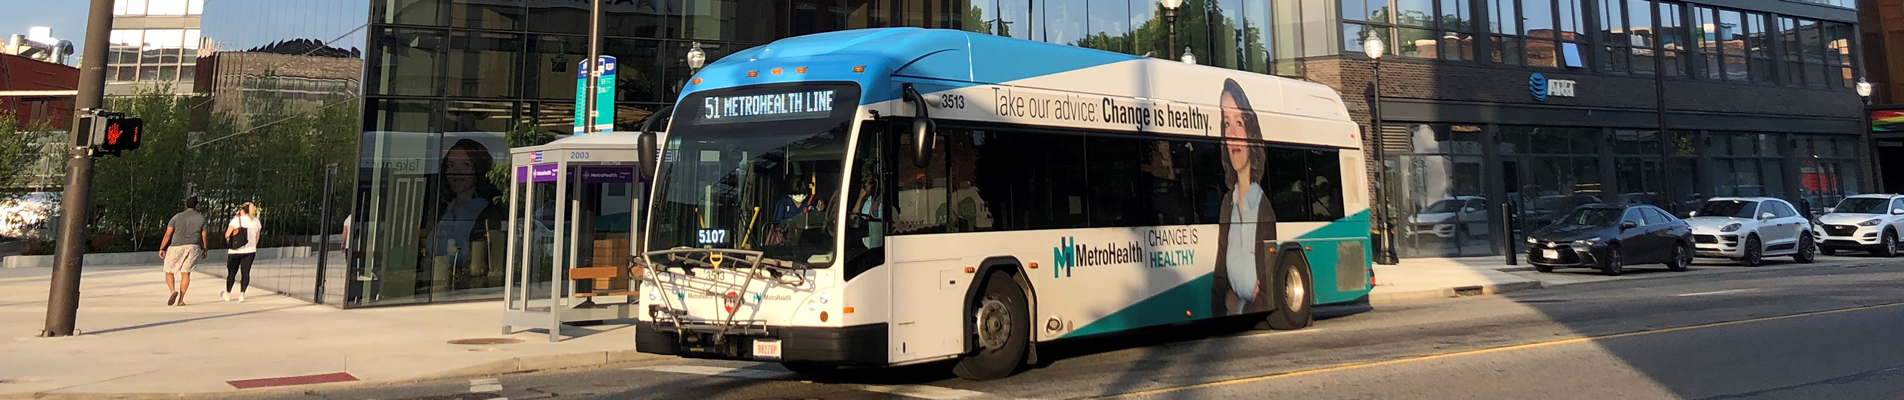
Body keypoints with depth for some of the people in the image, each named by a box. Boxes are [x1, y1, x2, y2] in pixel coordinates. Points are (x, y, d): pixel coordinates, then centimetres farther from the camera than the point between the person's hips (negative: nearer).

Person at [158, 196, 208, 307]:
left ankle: (173, 291, -13)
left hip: (176, 247, -1)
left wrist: (161, 249, 5)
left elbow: (168, 234, -1)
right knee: (186, 273, 6)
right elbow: (203, 236, 6)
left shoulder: (177, 217, 2)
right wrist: (204, 250, 16)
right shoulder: (201, 218, 5)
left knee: (169, 272, 12)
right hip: (193, 247, 1)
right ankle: (180, 300, 4)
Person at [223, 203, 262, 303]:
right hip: (250, 251, 2)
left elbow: (227, 235, -7)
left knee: (231, 272, 10)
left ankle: (227, 294, 22)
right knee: (245, 272, 2)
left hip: (235, 250, -2)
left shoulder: (237, 220, -7)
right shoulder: (256, 221, 5)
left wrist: (228, 240, 14)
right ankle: (241, 294, -6)